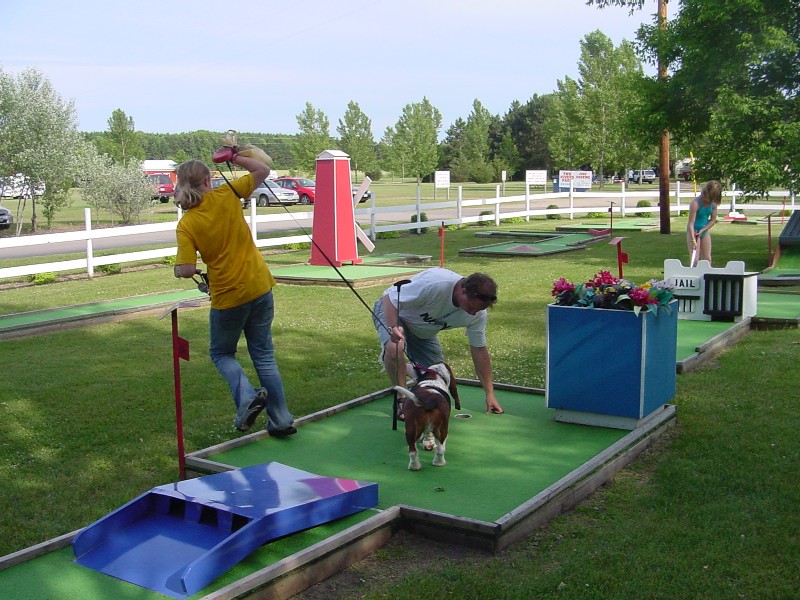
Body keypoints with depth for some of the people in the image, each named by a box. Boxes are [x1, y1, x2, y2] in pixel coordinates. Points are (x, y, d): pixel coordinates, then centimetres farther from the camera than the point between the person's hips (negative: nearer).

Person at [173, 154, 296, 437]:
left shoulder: (186, 225, -10)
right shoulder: (225, 196, -6)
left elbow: (186, 270, -16)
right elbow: (262, 170, 5)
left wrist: (177, 268, 5)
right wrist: (235, 156, 9)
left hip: (228, 297, -3)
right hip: (260, 287, 3)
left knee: (221, 353, 21)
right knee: (264, 355, 15)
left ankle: (247, 396, -5)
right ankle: (281, 420, 16)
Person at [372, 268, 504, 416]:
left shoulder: (478, 314, -20)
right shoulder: (435, 283, -41)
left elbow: (479, 350, -9)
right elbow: (389, 299, -34)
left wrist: (490, 394, -10)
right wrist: (393, 328, -52)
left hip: (423, 331, 6)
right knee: (395, 347, -38)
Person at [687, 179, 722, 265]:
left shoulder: (713, 203, -7)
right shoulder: (696, 203, -25)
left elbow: (713, 220, 1)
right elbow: (691, 223, -26)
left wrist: (702, 230, -14)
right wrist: (693, 240, -31)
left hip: (704, 231, 6)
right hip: (693, 231, -6)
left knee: (707, 259, 8)